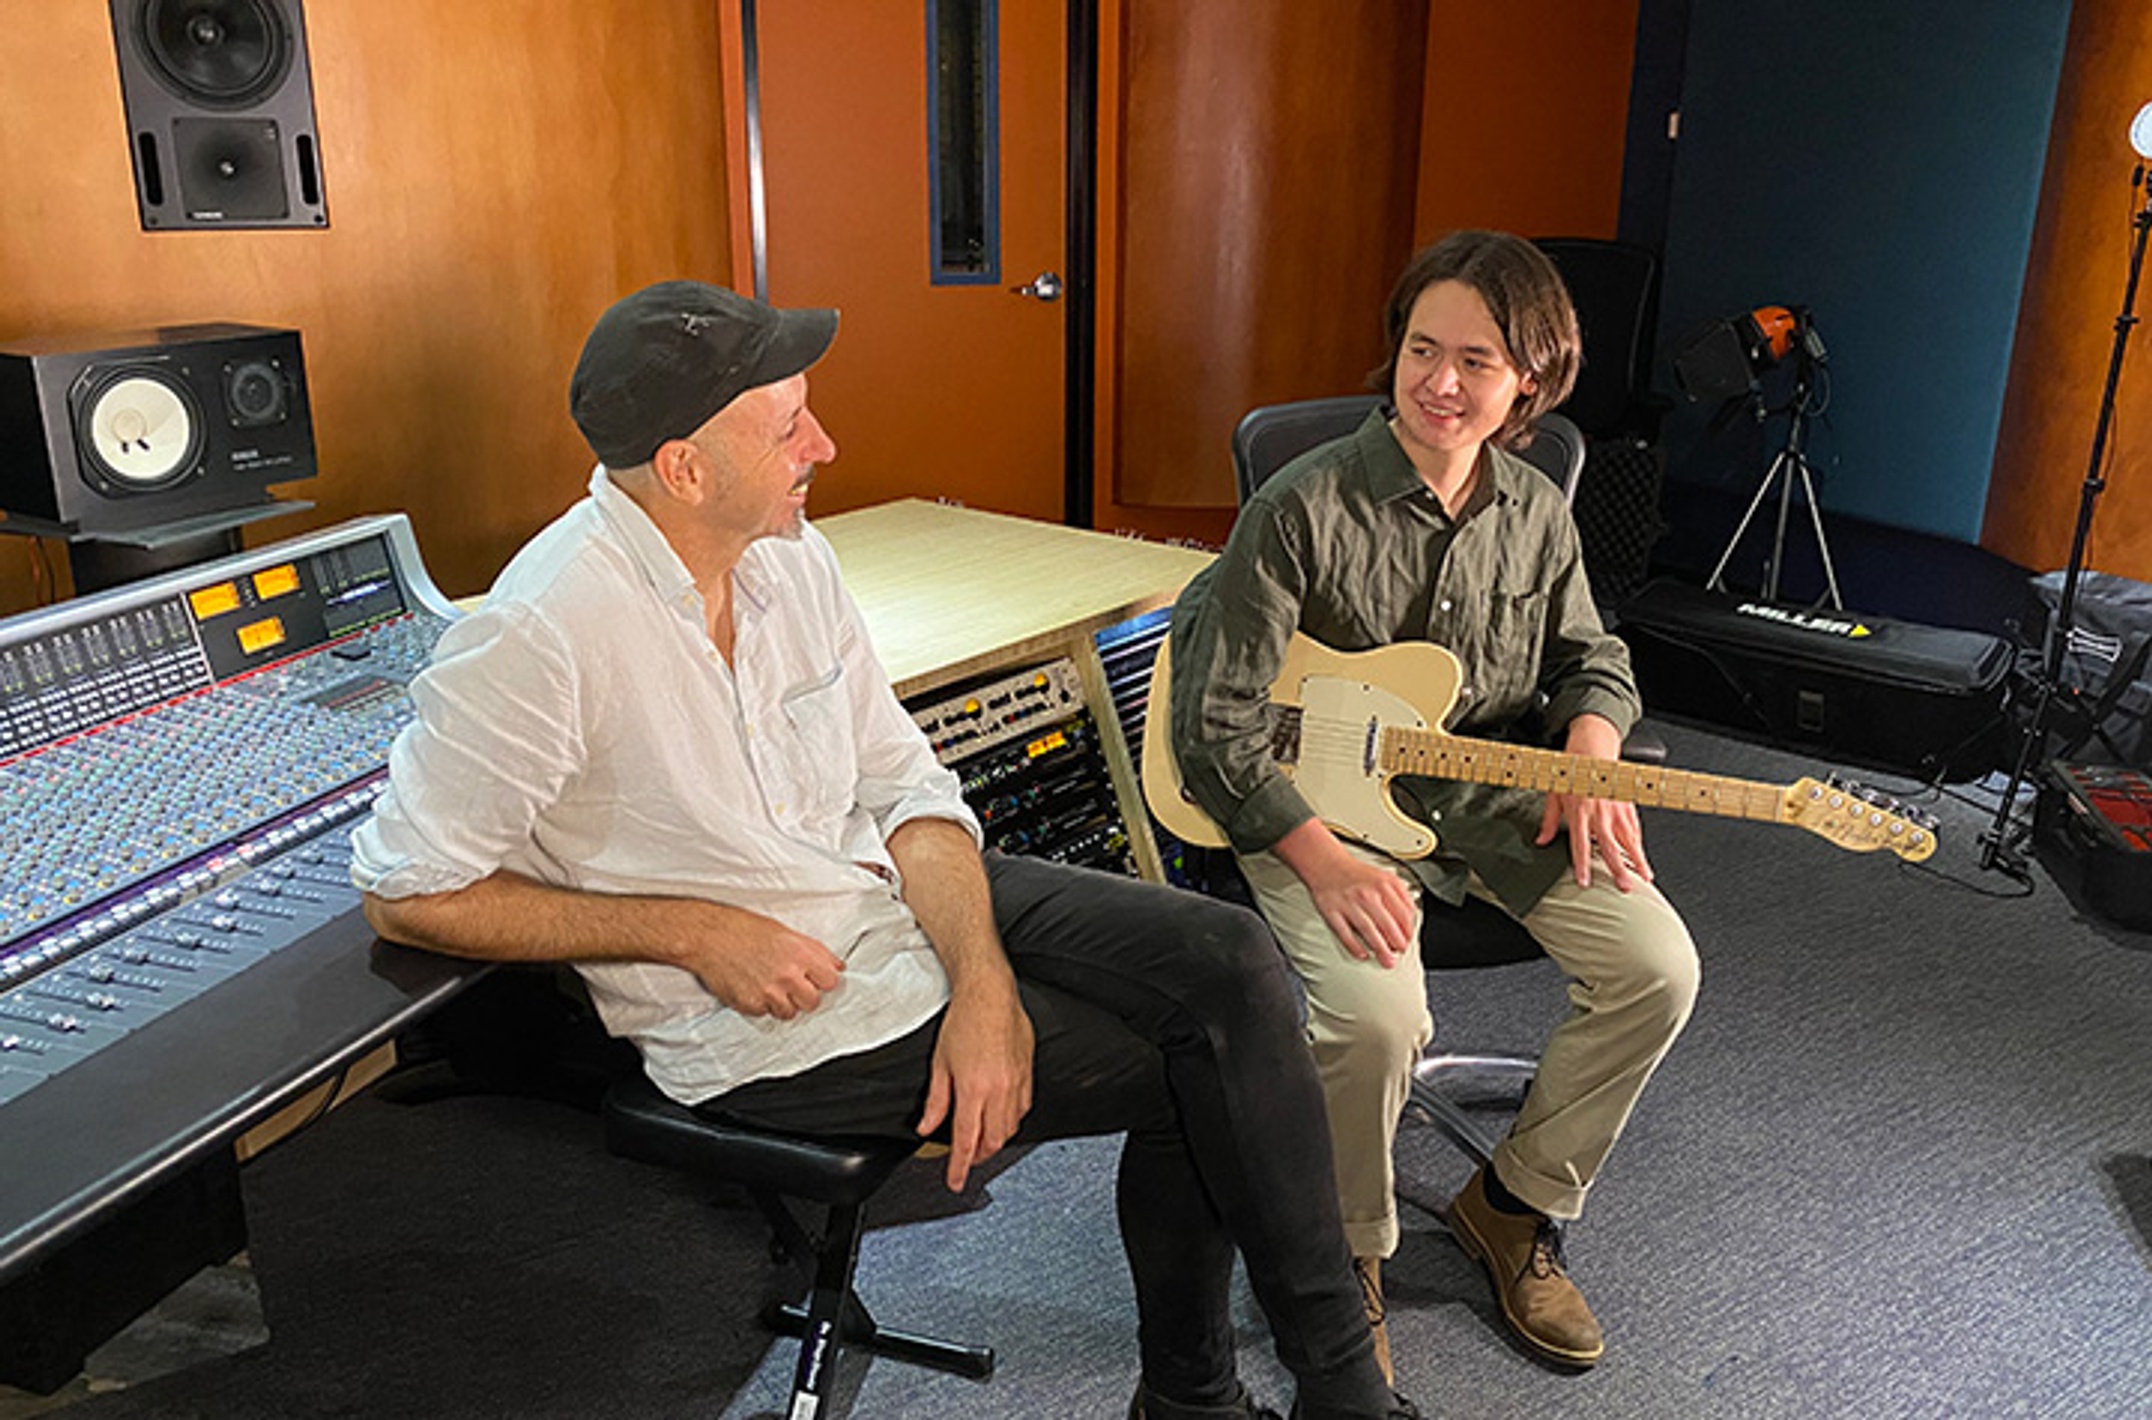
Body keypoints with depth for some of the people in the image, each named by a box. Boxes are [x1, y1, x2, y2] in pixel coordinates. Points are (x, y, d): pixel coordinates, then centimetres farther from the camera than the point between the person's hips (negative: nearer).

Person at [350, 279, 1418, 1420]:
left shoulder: (787, 552, -2)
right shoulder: (537, 638, -24)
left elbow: (903, 786, 1)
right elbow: (405, 894, -15)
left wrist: (983, 983, -15)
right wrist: (693, 931, -19)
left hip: (892, 889, 7)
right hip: (763, 1022, -6)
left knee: (1228, 964, -9)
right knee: (1197, 1076, -9)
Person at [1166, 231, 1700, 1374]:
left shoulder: (1535, 512, 2)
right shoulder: (1304, 509, -16)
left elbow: (1588, 658, 19)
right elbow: (1216, 726, -17)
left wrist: (1589, 762, -3)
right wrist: (1325, 862, -27)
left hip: (1485, 787, 6)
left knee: (1656, 969, -9)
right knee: (1376, 1014, -30)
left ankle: (1515, 1206, 14)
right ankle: (1346, 1257, 2)